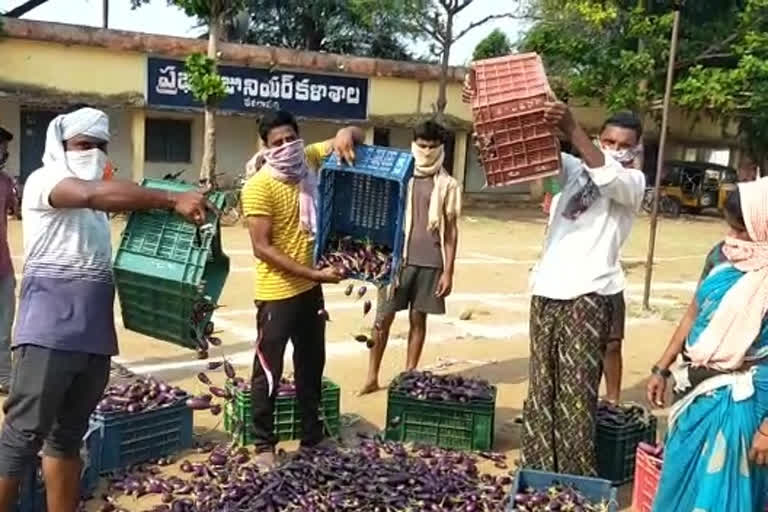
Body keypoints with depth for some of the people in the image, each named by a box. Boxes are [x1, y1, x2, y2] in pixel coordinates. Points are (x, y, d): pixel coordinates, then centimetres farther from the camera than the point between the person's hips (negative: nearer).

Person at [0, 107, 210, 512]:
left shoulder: (96, 206, 23)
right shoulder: (44, 180, -2)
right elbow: (93, 194, -22)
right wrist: (173, 200, -30)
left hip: (94, 333, 8)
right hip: (49, 330, -7)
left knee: (68, 435, 13)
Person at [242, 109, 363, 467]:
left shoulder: (309, 161, -1)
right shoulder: (259, 186, -19)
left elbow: (356, 138, 6)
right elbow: (262, 248, -21)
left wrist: (346, 136, -20)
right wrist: (315, 273, -23)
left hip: (309, 288, 7)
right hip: (277, 292, -7)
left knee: (312, 365, 17)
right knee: (268, 371, 3)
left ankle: (312, 438, 33)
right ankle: (264, 446, 19)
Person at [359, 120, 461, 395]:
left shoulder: (447, 185, 1)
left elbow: (451, 230, 2)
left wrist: (448, 271, -3)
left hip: (430, 262, 0)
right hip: (397, 258, 1)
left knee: (418, 318, 8)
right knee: (383, 317, 3)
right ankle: (372, 377, 14)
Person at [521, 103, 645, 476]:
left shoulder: (633, 182, 3)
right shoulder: (572, 168, 13)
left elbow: (606, 174, -19)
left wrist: (571, 129, -30)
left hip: (590, 293, -4)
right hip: (547, 288, 4)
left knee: (578, 390, -6)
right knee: (541, 385, 9)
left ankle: (576, 477, 4)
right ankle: (538, 469, 19)